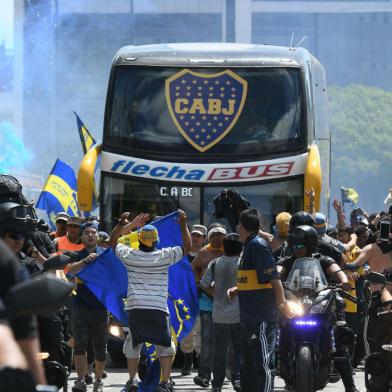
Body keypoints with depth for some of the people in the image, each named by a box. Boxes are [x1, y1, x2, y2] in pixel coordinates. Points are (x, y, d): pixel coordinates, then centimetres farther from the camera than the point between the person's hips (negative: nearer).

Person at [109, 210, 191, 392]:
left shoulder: (130, 255, 2)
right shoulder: (164, 256, -2)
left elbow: (113, 241, 19)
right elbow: (187, 247, 8)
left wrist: (122, 224, 22)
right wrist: (183, 224, 11)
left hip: (135, 307, 1)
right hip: (158, 309, -1)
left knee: (133, 344, 16)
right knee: (165, 346, 7)